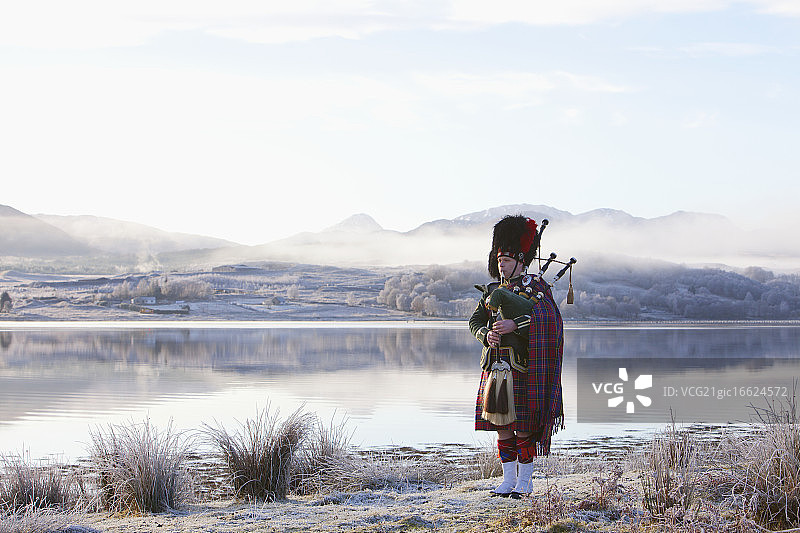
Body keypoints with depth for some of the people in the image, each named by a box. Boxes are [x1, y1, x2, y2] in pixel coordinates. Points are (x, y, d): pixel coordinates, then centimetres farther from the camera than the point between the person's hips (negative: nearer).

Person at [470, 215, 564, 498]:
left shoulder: (536, 288, -3)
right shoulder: (493, 290, 15)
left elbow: (548, 320, -18)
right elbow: (475, 320, 11)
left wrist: (514, 324, -28)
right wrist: (486, 334, -11)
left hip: (523, 367, -6)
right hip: (496, 365, 6)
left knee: (524, 426, -2)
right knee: (502, 426, 8)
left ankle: (524, 482, 8)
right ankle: (508, 480, 17)